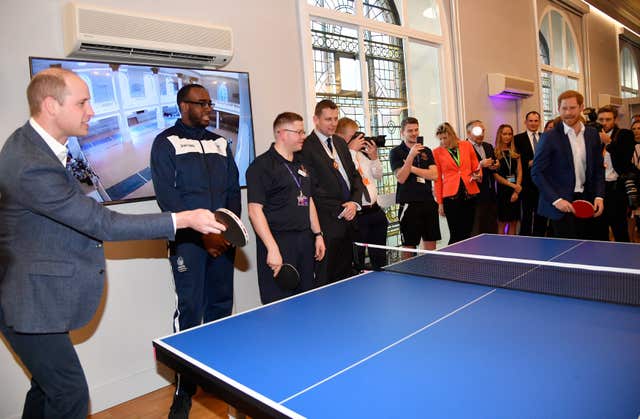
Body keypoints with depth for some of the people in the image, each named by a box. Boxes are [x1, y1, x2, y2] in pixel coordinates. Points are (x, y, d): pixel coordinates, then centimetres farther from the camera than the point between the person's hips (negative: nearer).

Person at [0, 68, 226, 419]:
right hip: (32, 305, -10)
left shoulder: (33, 143, 4)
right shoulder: (32, 166, -28)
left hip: (41, 297, 10)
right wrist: (182, 219, -27)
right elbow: (103, 224, -28)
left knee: (48, 387, 22)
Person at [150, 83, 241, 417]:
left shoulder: (220, 143, 16)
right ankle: (184, 388, 9)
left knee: (221, 306, 10)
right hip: (188, 242, -5)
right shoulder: (167, 142, 1)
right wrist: (201, 234, -13)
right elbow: (167, 196, -8)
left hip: (223, 239, 5)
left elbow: (233, 191, 13)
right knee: (190, 310, -4)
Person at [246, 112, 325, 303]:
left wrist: (318, 234, 15)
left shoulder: (300, 164, 16)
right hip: (279, 242, -7)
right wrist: (272, 249, -19)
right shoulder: (261, 166, -9)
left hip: (305, 241, 8)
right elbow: (255, 211, -15)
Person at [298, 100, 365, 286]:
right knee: (326, 278, 0)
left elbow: (355, 176, 15)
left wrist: (354, 202, -2)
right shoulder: (306, 147, -9)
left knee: (346, 275, 14)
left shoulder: (340, 143, 15)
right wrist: (340, 210, -12)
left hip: (348, 219, 7)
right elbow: (313, 189, -13)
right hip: (328, 223, -7)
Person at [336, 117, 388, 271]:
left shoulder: (362, 154, 11)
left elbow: (378, 176, 19)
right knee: (357, 260, 2)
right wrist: (352, 149, -18)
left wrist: (374, 157, 3)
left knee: (380, 258, 20)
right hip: (357, 213, -8)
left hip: (374, 210, 8)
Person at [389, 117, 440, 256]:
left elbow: (434, 175, 0)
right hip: (409, 204, -4)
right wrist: (411, 155, -20)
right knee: (409, 246, 1)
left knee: (430, 246, 9)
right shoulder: (396, 152, -1)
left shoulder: (426, 151, 12)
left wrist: (413, 169, -6)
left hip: (428, 202, 5)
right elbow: (401, 178, -13)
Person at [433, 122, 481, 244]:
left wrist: (478, 176, -6)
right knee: (456, 235, -4)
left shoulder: (467, 145, 8)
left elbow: (476, 166, 17)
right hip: (451, 196, -2)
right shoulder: (437, 152, 3)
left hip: (470, 194, 3)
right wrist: (440, 202, 2)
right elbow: (437, 178, 5)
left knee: (467, 233, 7)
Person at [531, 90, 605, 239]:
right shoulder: (550, 137, -8)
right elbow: (537, 173, -10)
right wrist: (556, 200, -17)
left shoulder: (592, 134, 7)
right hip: (561, 204, -5)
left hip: (585, 201, 5)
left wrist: (599, 196, 0)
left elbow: (598, 169, 13)